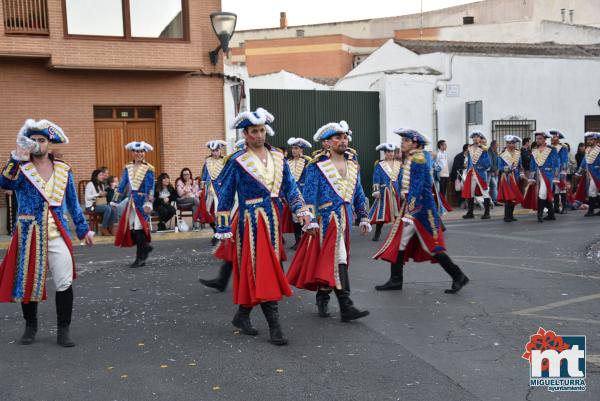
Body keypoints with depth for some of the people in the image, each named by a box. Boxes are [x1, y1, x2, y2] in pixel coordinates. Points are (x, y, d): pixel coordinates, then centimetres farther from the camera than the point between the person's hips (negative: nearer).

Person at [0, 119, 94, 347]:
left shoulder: (63, 170, 8)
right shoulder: (21, 168, 1)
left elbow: (73, 203, 13)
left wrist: (83, 229, 12)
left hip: (57, 234, 1)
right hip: (29, 234, -1)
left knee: (64, 283, -5)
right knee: (28, 282, 11)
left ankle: (63, 330, 6)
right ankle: (30, 327, 30)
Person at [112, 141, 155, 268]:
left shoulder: (148, 169, -7)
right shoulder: (128, 168, 9)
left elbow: (150, 188, -13)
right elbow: (122, 185, 11)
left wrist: (148, 203, -21)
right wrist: (115, 201, 10)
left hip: (142, 201, -6)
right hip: (131, 200, 6)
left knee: (139, 228, -4)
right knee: (130, 228, 5)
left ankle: (140, 258, 5)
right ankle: (145, 246, 28)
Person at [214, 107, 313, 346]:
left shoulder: (277, 157, 9)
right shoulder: (237, 162, -5)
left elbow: (290, 186, 10)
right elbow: (225, 196, -2)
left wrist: (301, 210, -4)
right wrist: (224, 228, -4)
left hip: (273, 219, 6)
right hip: (251, 221, -6)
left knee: (269, 269, 11)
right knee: (261, 271, -7)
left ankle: (242, 315, 27)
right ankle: (274, 326, -5)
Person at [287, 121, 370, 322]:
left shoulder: (353, 165, 12)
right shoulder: (317, 166, -7)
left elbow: (359, 194, 18)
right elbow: (309, 196, -9)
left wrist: (363, 217, 13)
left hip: (345, 219, 6)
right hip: (327, 219, -6)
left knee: (326, 259, 15)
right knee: (338, 259, -10)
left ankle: (322, 298, 28)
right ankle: (345, 306, -8)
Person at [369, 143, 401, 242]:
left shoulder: (398, 164, 10)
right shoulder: (379, 165, -3)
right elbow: (376, 179, -7)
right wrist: (376, 191, -13)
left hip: (396, 192, 4)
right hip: (384, 192, -4)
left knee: (398, 212, 5)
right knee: (381, 213, -4)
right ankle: (377, 234, 4)